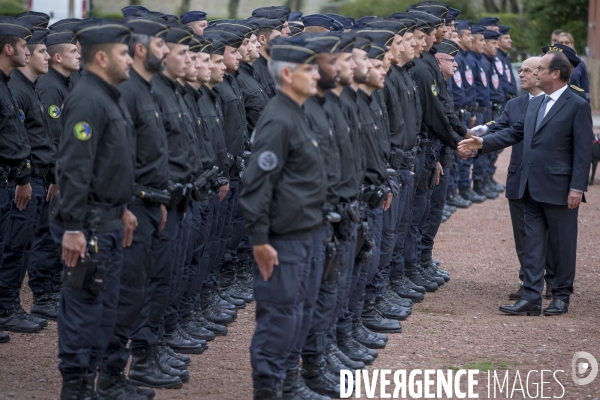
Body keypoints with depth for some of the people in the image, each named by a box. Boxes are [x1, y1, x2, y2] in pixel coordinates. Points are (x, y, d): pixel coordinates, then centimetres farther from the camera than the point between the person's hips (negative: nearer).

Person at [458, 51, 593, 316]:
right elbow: (515, 132, 15)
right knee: (532, 244, 5)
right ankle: (531, 298, 6)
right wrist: (483, 142, 3)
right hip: (532, 188, 7)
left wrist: (577, 188, -16)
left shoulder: (577, 106, -8)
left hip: (559, 189, -7)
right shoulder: (534, 104, 14)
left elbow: (582, 150, -11)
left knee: (562, 244, 5)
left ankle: (561, 296, 16)